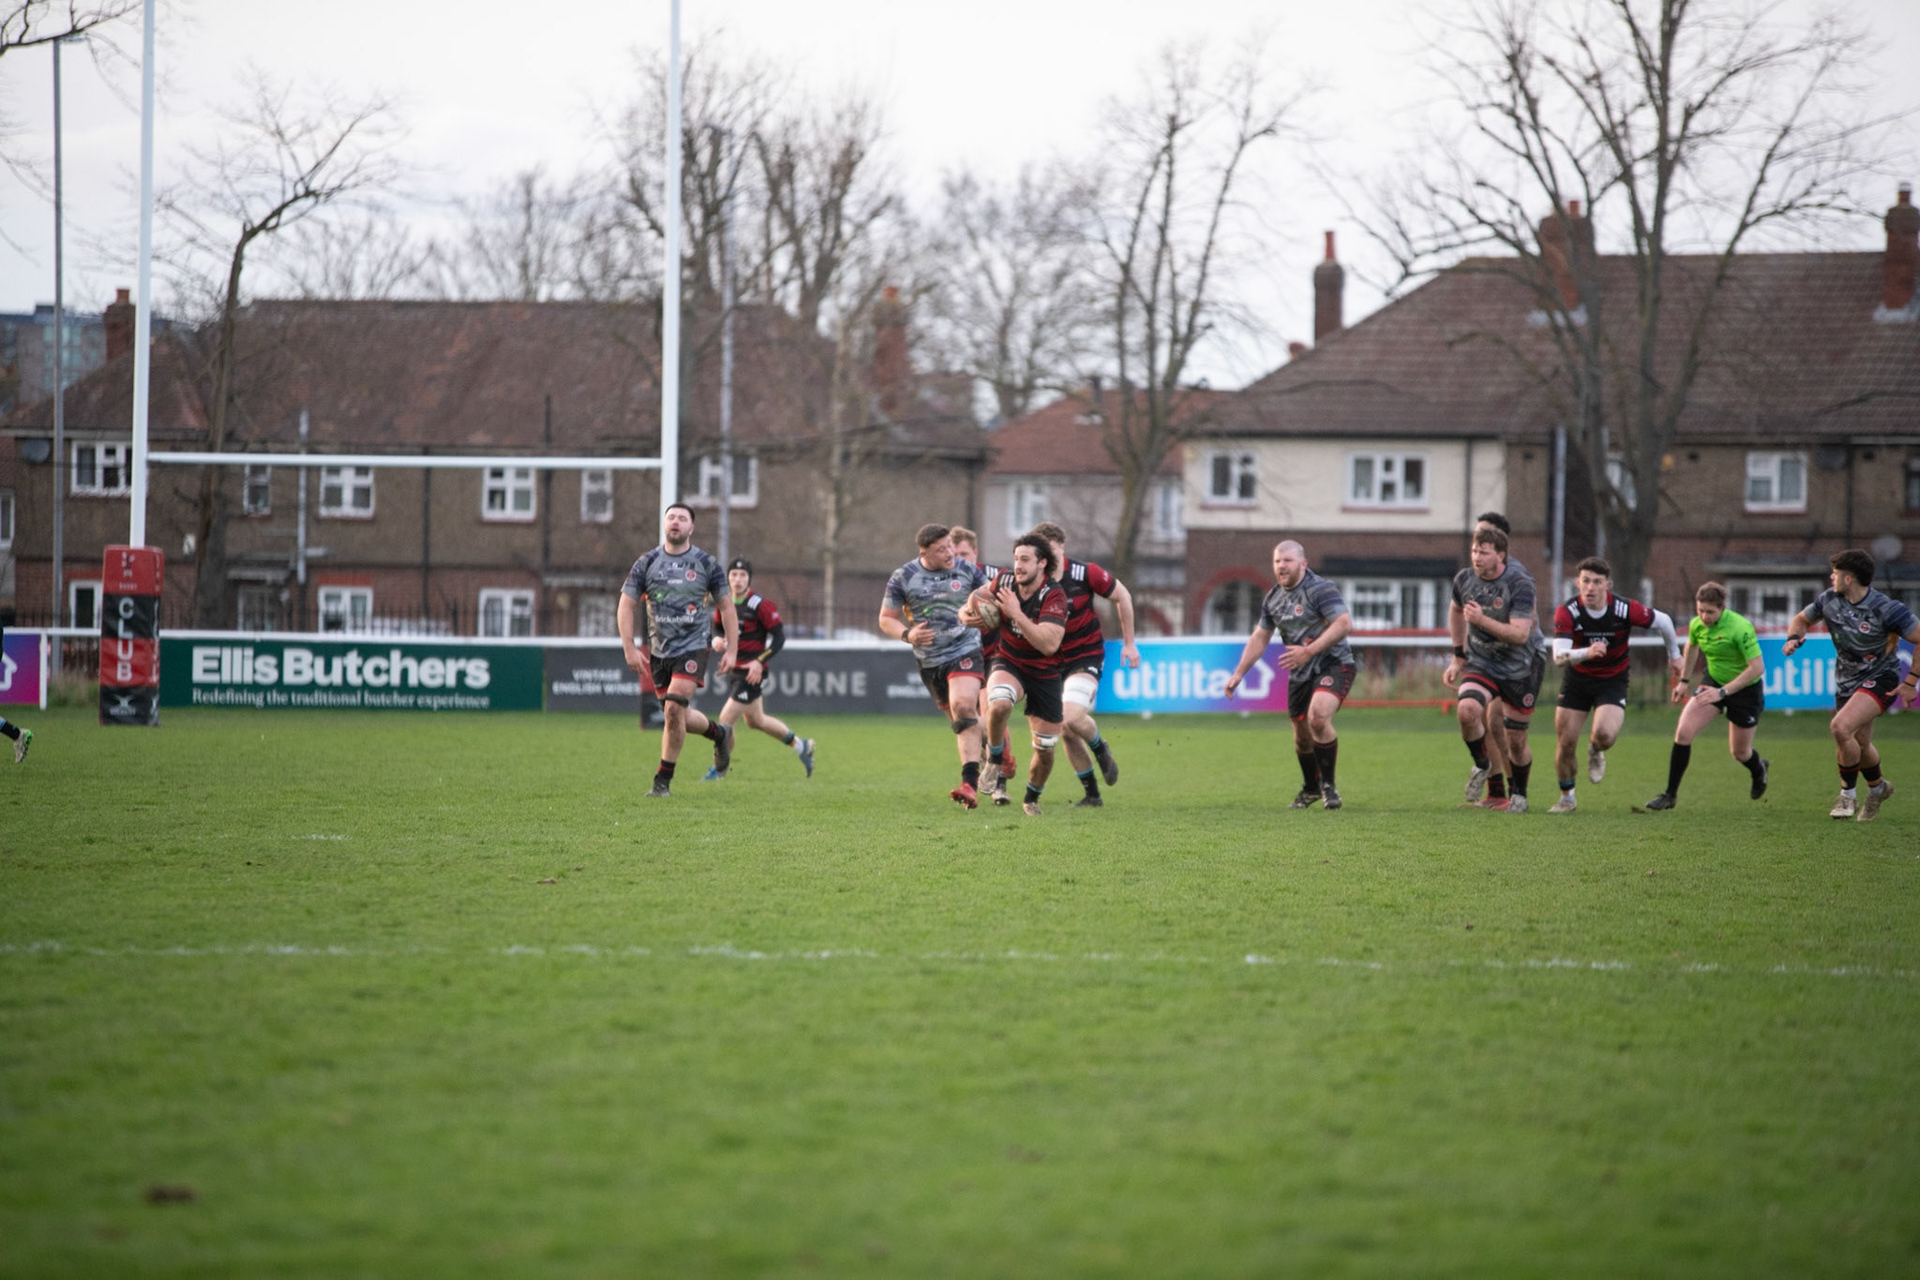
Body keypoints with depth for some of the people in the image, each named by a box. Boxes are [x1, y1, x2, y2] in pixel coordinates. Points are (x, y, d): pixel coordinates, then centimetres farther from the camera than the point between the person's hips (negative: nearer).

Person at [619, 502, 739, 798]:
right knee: (680, 718, 9)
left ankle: (663, 781, -7)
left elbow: (726, 607, 5)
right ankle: (720, 733, 41)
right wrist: (629, 648, -9)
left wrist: (732, 650, 0)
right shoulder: (647, 563, 0)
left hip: (693, 647, -3)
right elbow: (626, 605, 1)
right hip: (659, 649, 3)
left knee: (674, 709, -18)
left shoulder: (706, 563, -2)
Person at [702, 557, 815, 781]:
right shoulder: (724, 603, 3)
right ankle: (801, 746, 39)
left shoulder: (760, 605, -17)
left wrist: (760, 661, -23)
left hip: (753, 672, -8)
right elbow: (718, 629, 17)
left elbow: (779, 637, -14)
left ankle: (719, 770, 5)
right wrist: (716, 640, -8)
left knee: (727, 720, -10)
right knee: (756, 720, 20)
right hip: (734, 669, 8)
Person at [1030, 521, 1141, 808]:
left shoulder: (1085, 574, -15)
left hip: (1086, 655, -3)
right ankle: (1092, 794, 20)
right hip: (1051, 661, 3)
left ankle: (1101, 749, 8)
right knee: (1066, 733, 4)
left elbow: (1122, 596, 0)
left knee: (1072, 718, -25)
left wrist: (1129, 643, 5)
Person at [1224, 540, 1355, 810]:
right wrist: (1238, 674, 14)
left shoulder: (1320, 589, -15)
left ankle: (1328, 785, -12)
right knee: (1302, 736, 12)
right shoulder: (1273, 599, 9)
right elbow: (1259, 638, 19)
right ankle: (1311, 789, 36)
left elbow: (1344, 623, -24)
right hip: (1300, 675, 7)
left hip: (1333, 665, -7)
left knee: (1318, 717, -28)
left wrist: (1309, 651, -29)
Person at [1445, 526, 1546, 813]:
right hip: (1481, 663, 3)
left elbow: (1520, 634, -29)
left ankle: (1519, 794, 30)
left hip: (1521, 667, -3)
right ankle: (1481, 765, 1)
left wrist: (1482, 620, -39)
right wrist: (1458, 656, 19)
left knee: (1516, 741, 3)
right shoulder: (1464, 579, -5)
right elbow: (1456, 610, 19)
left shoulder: (1520, 584, -21)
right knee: (1467, 710, -26)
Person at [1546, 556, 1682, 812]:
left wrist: (1674, 654, 13)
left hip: (1612, 680, -1)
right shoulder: (1567, 612, -22)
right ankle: (1567, 797, 25)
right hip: (1576, 679, 1)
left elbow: (1663, 621, -3)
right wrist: (1586, 652, -51)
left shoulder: (1626, 610, -22)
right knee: (1565, 743, -1)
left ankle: (1596, 750, 14)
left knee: (1604, 734, -26)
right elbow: (1559, 657, -31)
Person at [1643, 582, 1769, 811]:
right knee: (1683, 733, -13)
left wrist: (1723, 691, -32)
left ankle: (1758, 770, 47)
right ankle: (1670, 794, -3)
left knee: (1739, 752, 9)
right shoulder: (1697, 625, -10)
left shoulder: (1740, 628, -29)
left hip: (1745, 689, -5)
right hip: (1714, 681, 5)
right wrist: (1684, 680, 17)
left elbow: (1757, 667, -29)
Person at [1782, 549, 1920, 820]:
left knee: (1841, 726, -26)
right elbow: (1802, 618, 13)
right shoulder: (1829, 600, -6)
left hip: (1880, 679, -7)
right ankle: (1877, 788, 46)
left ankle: (1848, 796, -8)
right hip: (1847, 682, 7)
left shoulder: (1885, 609, -24)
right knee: (1859, 744, 15)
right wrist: (1793, 638, -10)